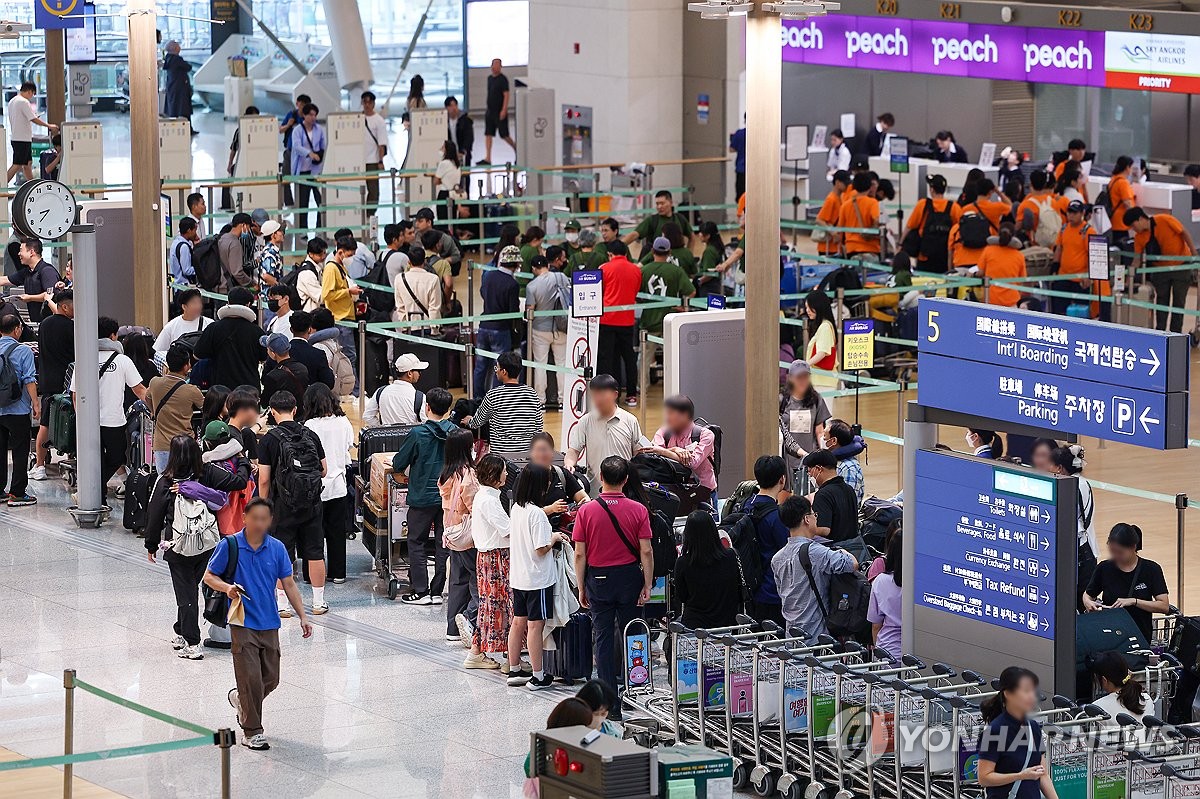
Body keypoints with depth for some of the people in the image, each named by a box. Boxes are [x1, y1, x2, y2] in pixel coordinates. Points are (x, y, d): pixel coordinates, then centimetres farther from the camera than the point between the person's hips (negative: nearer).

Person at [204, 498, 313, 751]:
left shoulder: (277, 548, 3)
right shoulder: (230, 545, -6)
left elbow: (288, 585, 8)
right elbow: (209, 576, 1)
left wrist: (302, 616, 3)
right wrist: (227, 587, -19)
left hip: (269, 624, 4)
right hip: (242, 623, -4)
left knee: (271, 678, 9)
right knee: (251, 677, -10)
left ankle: (240, 698, 39)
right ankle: (252, 732, 3)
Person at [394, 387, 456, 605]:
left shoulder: (418, 433, -14)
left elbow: (399, 464, -5)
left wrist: (394, 464, 17)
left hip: (423, 496, -4)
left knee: (417, 542, 7)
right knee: (443, 544, 10)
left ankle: (420, 591, 4)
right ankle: (437, 591, 12)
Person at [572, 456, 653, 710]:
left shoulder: (586, 511, -7)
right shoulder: (638, 510, -6)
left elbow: (580, 554, -6)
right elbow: (646, 551, -7)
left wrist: (582, 588, 3)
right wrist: (647, 585, 0)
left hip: (598, 578, 0)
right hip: (629, 577, 0)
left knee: (603, 638, 4)